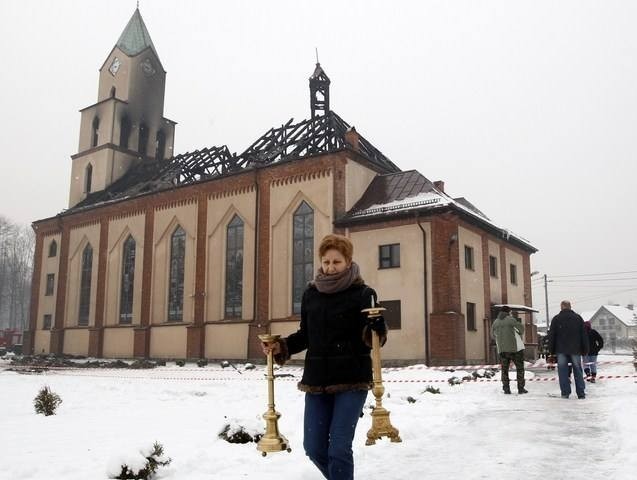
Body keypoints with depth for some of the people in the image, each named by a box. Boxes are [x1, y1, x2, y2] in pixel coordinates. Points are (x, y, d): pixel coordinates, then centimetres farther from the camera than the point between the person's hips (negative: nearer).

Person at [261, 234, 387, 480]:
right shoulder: (311, 293, 6)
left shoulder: (362, 294, -8)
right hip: (317, 380, 5)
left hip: (352, 380, -5)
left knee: (339, 448, -8)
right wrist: (281, 347, 3)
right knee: (314, 447, 12)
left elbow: (374, 336, -12)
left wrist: (376, 331, -33)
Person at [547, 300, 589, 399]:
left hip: (561, 350, -1)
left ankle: (565, 392, 1)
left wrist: (551, 350, 7)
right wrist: (585, 350, 10)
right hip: (575, 350, 2)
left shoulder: (556, 319, 0)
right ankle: (581, 393, 7)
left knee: (563, 371, 2)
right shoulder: (578, 318, 6)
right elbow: (584, 335, 7)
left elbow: (551, 336, 1)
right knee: (577, 371, 8)